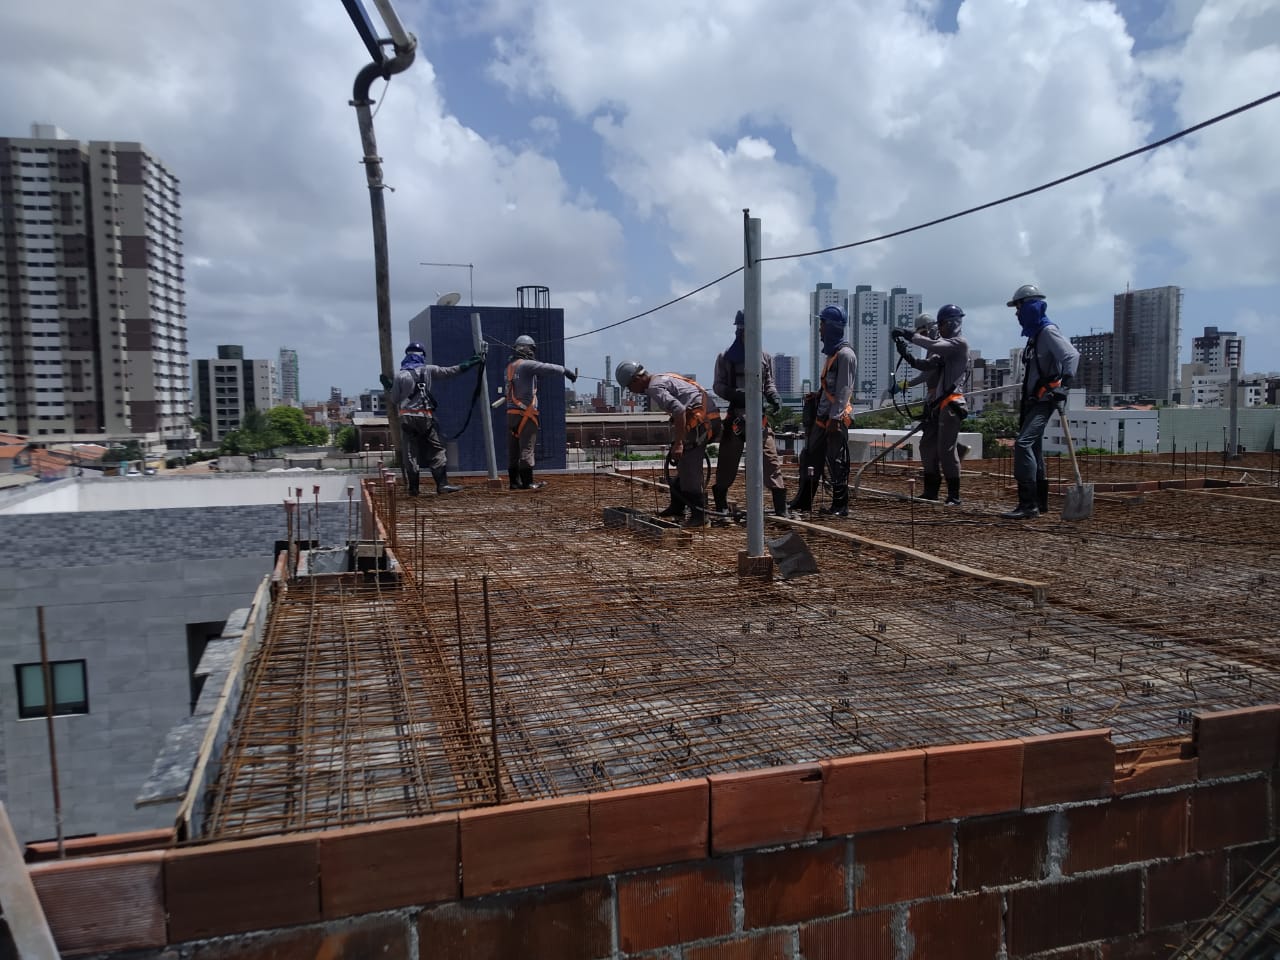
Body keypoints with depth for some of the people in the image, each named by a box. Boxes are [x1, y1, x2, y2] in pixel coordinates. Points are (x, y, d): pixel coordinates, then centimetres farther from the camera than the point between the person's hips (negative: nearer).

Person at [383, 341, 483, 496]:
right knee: (436, 451, 4)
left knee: (410, 454, 5)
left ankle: (413, 488, 5)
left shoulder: (400, 376, 2)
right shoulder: (428, 370, 1)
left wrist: (388, 388, 22)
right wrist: (467, 364, 16)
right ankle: (442, 484, -4)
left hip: (407, 419, 1)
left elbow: (393, 401, 4)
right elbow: (449, 372, 7)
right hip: (426, 418, -1)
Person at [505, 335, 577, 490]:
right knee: (526, 448, -5)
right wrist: (566, 371, 2)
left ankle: (514, 482, 12)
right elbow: (549, 368, -11)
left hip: (511, 413, 8)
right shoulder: (527, 365, -10)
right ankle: (527, 482, -4)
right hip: (525, 413, -8)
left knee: (513, 449, 9)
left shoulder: (510, 366, 15)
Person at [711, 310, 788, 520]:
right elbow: (717, 385, 4)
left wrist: (774, 396, -3)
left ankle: (781, 508, -3)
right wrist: (736, 395, -14)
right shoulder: (726, 357, 6)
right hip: (735, 415, 0)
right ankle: (721, 506, 19)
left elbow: (769, 383, 18)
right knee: (727, 461, 5)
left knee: (770, 460, -7)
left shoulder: (764, 356, 10)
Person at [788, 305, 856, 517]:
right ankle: (803, 501, 19)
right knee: (810, 457, 12)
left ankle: (840, 505, 4)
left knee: (837, 462, -3)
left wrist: (835, 418, -22)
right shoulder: (832, 352, 18)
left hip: (836, 418, -10)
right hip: (822, 416, 10)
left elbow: (844, 390, -19)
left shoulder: (845, 354, -13)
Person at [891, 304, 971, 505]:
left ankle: (954, 495, -2)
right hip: (934, 403, 8)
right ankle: (931, 491, 18)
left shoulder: (960, 344, -5)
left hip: (951, 403, -8)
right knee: (927, 446, 9)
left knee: (946, 449, -9)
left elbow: (935, 346, -23)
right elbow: (927, 367, 4)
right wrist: (908, 356, -11)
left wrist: (910, 336, -19)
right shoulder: (942, 344, 17)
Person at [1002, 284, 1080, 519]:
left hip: (1044, 400, -10)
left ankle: (1028, 505, -23)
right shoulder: (1035, 334, 18)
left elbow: (1072, 355, -23)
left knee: (1023, 444, -21)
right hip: (1033, 400, 11)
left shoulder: (1048, 331, -11)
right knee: (1033, 449, 14)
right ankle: (1040, 502, 25)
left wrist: (1063, 386, -30)